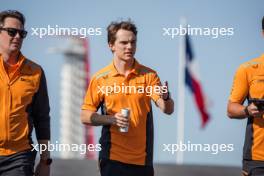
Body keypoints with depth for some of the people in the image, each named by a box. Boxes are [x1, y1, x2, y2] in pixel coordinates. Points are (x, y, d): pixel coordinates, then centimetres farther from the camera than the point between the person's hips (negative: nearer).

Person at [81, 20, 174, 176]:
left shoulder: (148, 75, 3)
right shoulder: (100, 78, 1)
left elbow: (168, 109, -6)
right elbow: (85, 116, 3)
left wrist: (165, 98, -29)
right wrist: (112, 119, -13)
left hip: (143, 158, 1)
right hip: (112, 157, -1)